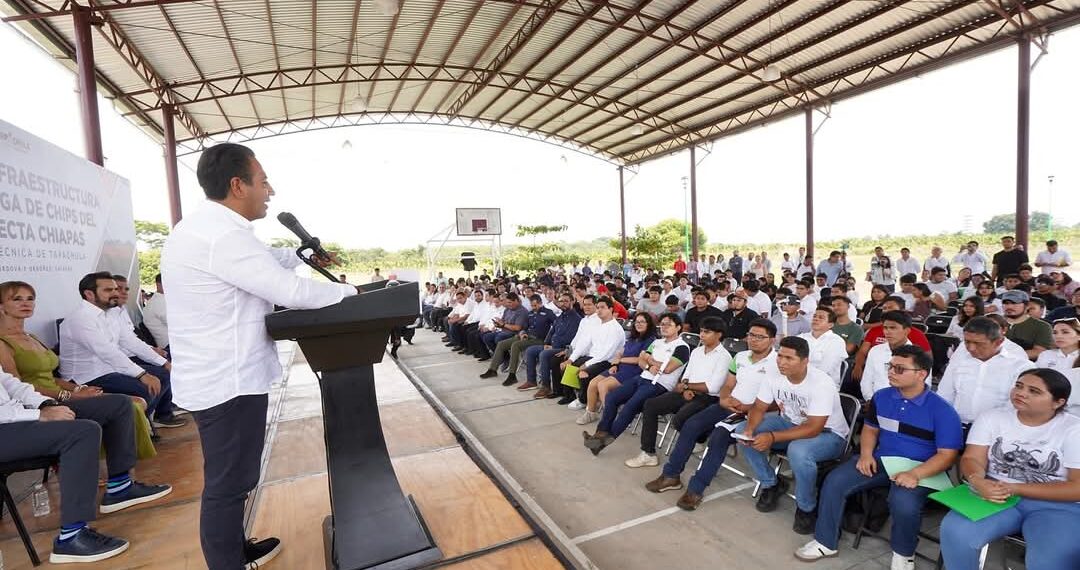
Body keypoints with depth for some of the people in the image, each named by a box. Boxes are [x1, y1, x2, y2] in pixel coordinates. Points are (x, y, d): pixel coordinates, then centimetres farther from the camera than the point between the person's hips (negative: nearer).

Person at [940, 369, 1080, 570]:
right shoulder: (992, 418, 4)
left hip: (1056, 506, -1)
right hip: (994, 495, 1)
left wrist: (1015, 488, -17)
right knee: (955, 531, -26)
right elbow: (972, 458, -2)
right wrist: (978, 482, -25)